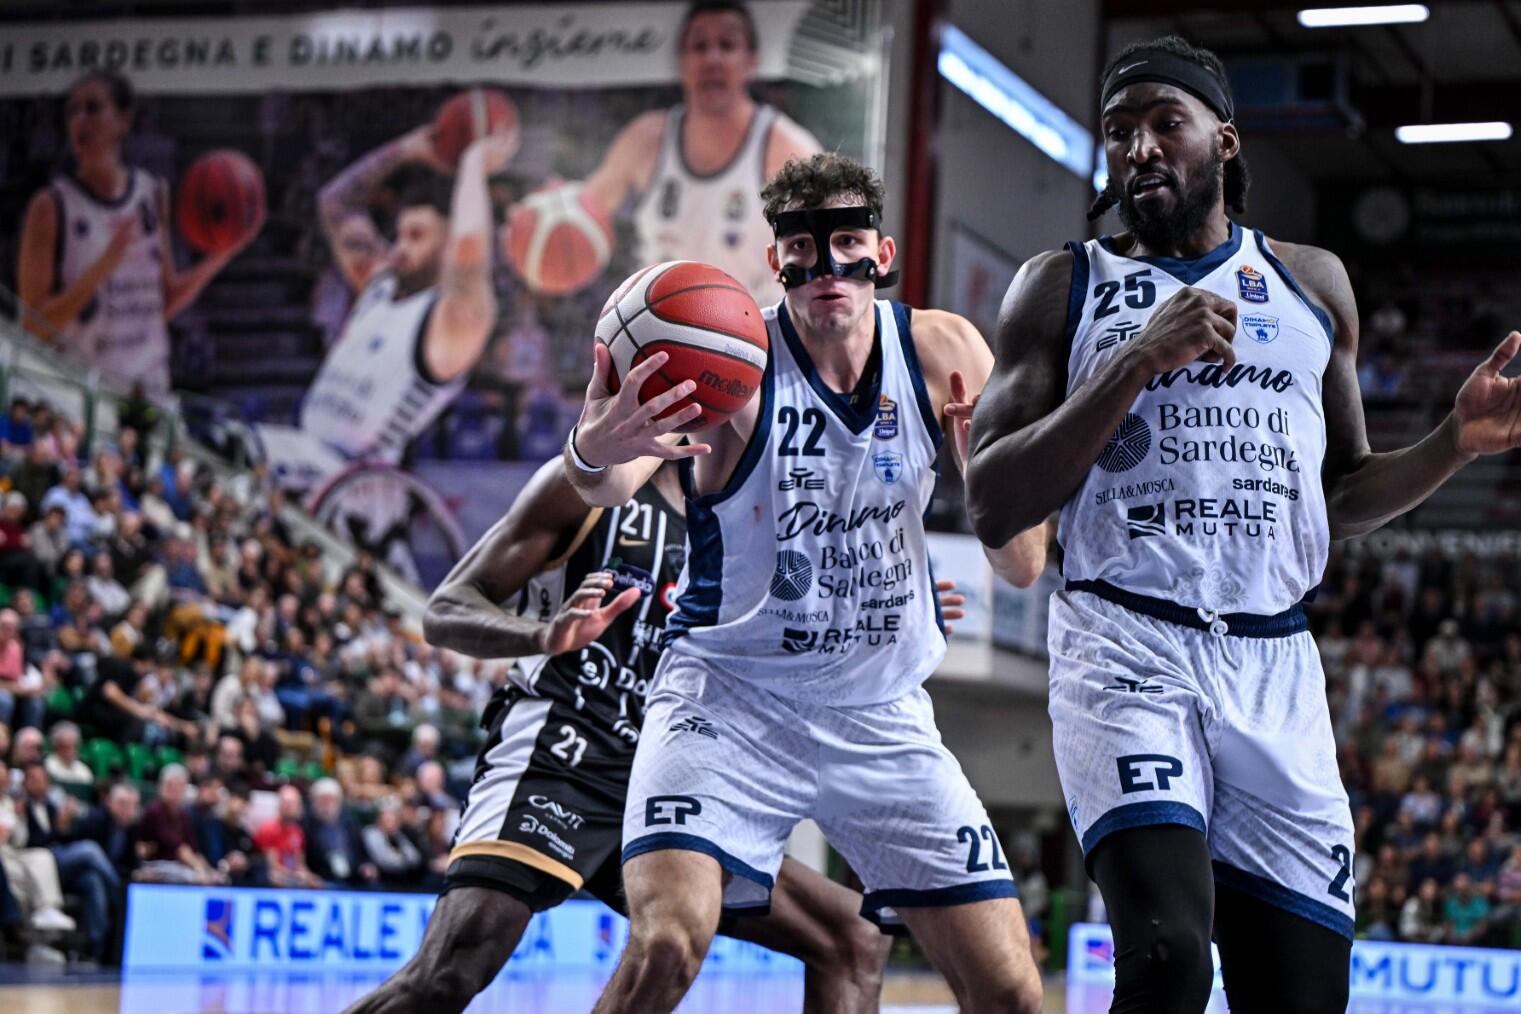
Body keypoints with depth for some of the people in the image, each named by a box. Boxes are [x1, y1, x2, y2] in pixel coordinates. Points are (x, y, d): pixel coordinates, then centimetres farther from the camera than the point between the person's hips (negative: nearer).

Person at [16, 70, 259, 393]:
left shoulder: (153, 194, 7)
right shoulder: (51, 206, -7)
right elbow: (34, 326, -12)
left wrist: (219, 258, 0)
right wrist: (104, 266, -21)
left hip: (147, 386, 5)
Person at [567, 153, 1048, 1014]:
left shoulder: (943, 352, -3)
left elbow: (1023, 567, -2)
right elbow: (613, 484, -36)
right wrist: (595, 453, -61)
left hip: (885, 715, 4)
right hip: (730, 699, -3)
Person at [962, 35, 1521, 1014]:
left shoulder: (1312, 283, 16)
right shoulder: (1063, 287, 7)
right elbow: (992, 508, -3)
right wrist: (1138, 363, -12)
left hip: (1275, 668, 4)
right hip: (1126, 647, -4)